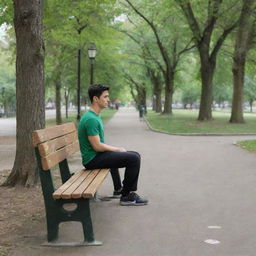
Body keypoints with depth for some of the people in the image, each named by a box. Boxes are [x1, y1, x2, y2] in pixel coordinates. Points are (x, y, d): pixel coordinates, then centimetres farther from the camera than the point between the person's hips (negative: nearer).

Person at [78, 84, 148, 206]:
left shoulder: (95, 116, 12)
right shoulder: (91, 119, -21)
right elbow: (97, 146, -22)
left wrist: (115, 149, 9)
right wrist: (117, 149, -9)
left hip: (98, 155, 10)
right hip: (93, 159, -10)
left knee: (135, 155, 22)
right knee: (134, 159, -17)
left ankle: (118, 189, 28)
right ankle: (126, 196, -5)